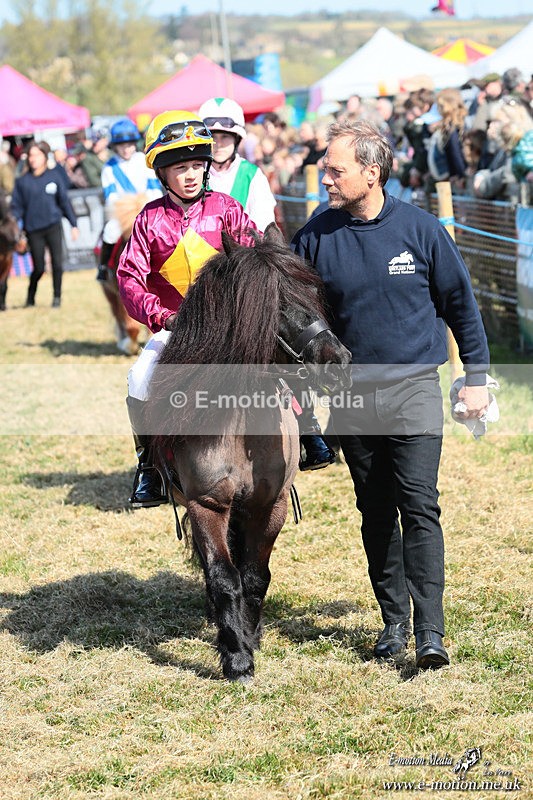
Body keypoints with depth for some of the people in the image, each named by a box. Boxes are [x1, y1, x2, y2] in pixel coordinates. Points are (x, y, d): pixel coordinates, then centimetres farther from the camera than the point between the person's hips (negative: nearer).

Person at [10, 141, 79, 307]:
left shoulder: (53, 177, 3)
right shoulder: (22, 181, 3)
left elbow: (64, 201, 7)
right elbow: (16, 206, 3)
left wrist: (74, 224, 4)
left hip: (53, 226, 0)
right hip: (33, 229, 0)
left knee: (57, 263, -5)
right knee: (39, 268, 1)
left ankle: (57, 296, 10)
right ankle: (31, 295, 24)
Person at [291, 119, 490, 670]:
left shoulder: (420, 229, -4)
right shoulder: (316, 237, 0)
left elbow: (460, 303, 6)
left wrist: (476, 377, 6)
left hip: (414, 389, -3)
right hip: (352, 396, 3)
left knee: (419, 506, -12)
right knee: (376, 514, 9)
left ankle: (430, 631, -13)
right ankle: (393, 622, 20)